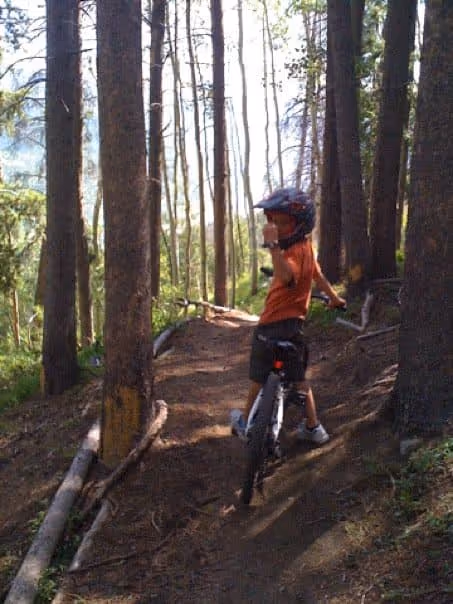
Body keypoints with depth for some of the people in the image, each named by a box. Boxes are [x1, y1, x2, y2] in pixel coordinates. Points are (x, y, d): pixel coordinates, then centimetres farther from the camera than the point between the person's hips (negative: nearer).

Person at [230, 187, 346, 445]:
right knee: (298, 378, 15)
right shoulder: (306, 248, 7)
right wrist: (335, 298, 39)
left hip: (274, 325, -8)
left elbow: (286, 276, -44)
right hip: (294, 324, 8)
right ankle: (313, 427, 19)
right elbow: (318, 276, 24)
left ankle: (246, 423, 25)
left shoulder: (295, 252, -21)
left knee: (259, 377, 9)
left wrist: (273, 245, -53)